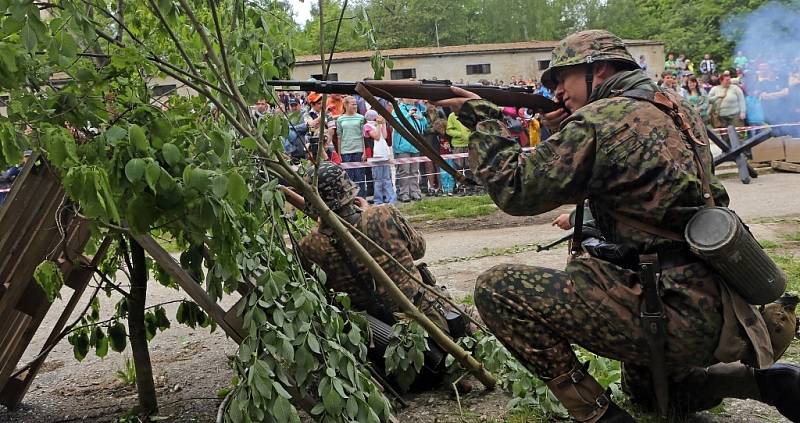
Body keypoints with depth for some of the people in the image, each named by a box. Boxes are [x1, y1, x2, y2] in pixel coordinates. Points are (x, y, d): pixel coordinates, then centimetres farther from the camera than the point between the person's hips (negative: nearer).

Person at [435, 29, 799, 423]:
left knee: (498, 287, -8)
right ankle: (757, 377, 12)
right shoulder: (677, 109, 13)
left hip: (673, 313, -9)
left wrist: (482, 119, 0)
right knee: (646, 390, 36)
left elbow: (516, 190, -10)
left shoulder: (597, 121, -14)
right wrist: (566, 134, 11)